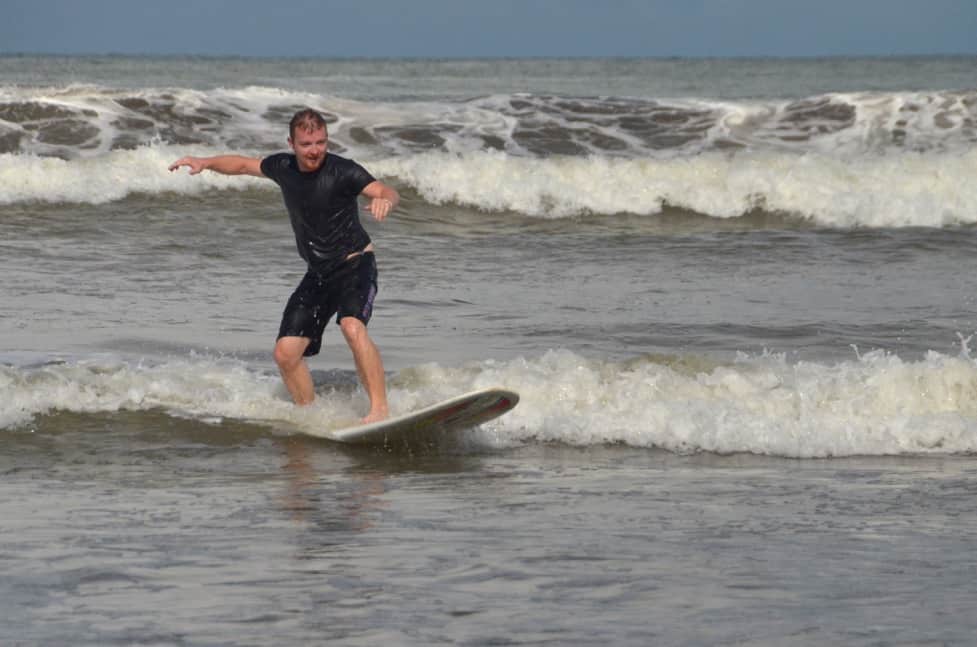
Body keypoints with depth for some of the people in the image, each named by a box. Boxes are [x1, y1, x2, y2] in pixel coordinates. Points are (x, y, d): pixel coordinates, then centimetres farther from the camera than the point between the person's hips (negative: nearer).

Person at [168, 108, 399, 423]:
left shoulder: (342, 171, -16)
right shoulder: (283, 167, 2)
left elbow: (386, 191, -28)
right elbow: (244, 164, 19)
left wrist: (384, 200, -51)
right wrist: (205, 162, 6)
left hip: (355, 264, -7)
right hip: (318, 274, 7)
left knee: (353, 326, -33)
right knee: (286, 353, -2)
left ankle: (380, 410, -35)